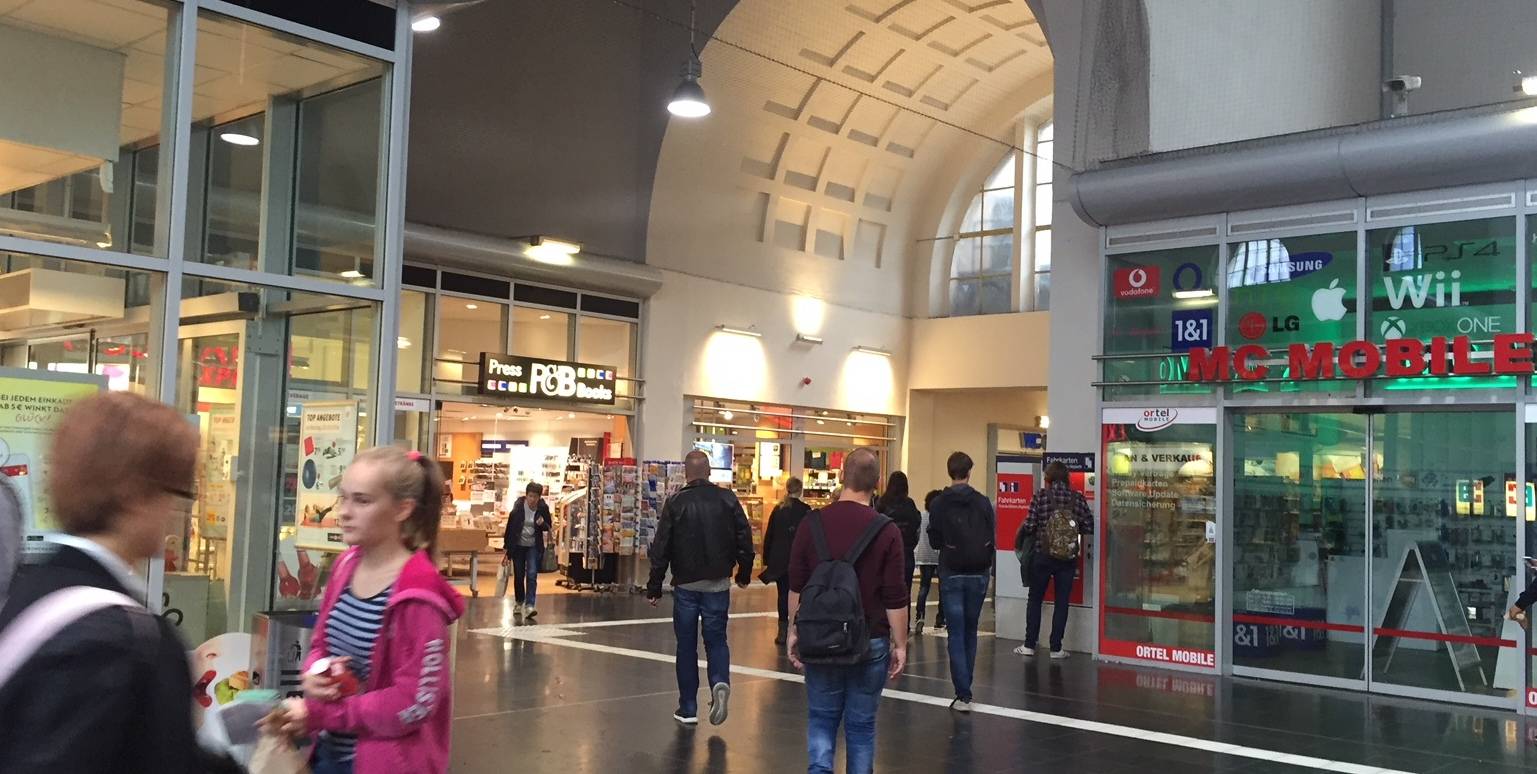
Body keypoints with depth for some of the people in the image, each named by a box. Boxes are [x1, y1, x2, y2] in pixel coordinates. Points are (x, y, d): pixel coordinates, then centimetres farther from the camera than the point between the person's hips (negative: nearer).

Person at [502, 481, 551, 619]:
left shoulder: (543, 508, -8)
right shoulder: (518, 507, -11)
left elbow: (548, 528, 4)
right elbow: (510, 527, -5)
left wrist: (543, 524, -21)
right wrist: (507, 549, -5)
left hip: (534, 547, 0)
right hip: (518, 546, 0)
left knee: (532, 575, -12)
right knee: (518, 576, 10)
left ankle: (529, 605, -16)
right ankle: (519, 602, 29)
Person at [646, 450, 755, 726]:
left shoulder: (676, 503, -6)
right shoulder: (727, 499, -1)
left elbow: (661, 548, -6)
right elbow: (745, 538, -1)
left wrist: (655, 586, 0)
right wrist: (744, 573, 13)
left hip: (686, 584, -1)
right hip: (718, 584, 1)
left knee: (687, 646, 8)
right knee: (716, 639, 12)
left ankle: (688, 708, 11)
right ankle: (720, 683, -15)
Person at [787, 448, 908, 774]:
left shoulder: (813, 523, -4)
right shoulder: (886, 531, -10)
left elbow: (796, 585, 2)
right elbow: (895, 597, -8)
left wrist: (795, 631, 12)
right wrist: (900, 644, 2)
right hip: (870, 642, -1)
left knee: (821, 719, 13)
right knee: (861, 724, 12)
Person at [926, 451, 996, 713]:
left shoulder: (939, 504, -7)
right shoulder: (982, 502, -2)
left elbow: (935, 540, -2)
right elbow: (992, 538, 1)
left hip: (952, 574, -2)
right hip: (979, 573, 2)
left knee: (956, 634, -1)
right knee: (970, 631, 16)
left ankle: (963, 695, -8)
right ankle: (965, 687, 23)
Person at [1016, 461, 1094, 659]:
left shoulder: (1041, 495, -7)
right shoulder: (1077, 497, -1)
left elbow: (1029, 526, -10)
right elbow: (1089, 527, -3)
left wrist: (1020, 531, 11)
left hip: (1043, 556, -1)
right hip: (1068, 558, 1)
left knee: (1035, 599, 12)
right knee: (1061, 602, 9)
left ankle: (1029, 645, 14)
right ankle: (1056, 648, 11)